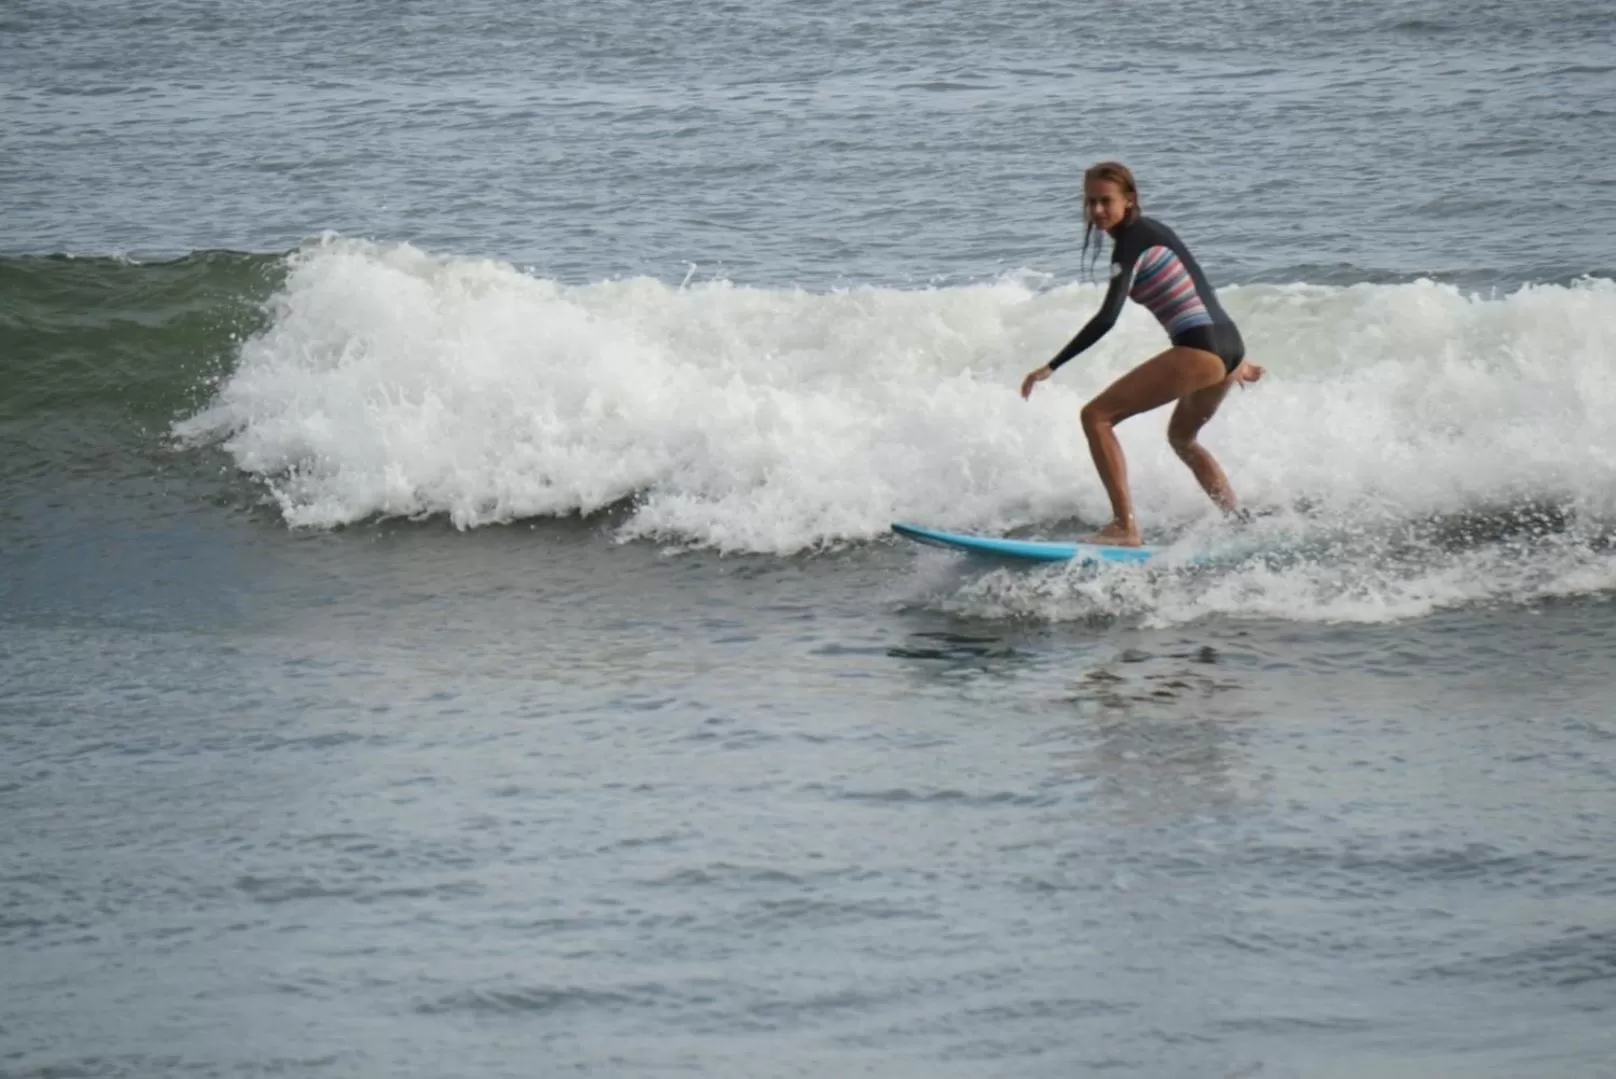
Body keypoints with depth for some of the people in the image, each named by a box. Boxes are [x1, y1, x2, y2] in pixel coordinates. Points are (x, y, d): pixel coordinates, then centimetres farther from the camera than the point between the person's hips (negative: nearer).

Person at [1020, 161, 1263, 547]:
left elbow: (1106, 318, -22)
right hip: (1228, 345, 10)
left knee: (1096, 416, -8)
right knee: (1182, 438, 33)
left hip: (1198, 350, -10)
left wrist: (1051, 367, -24)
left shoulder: (1131, 242, -11)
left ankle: (1125, 527, -16)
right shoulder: (1150, 231, 18)